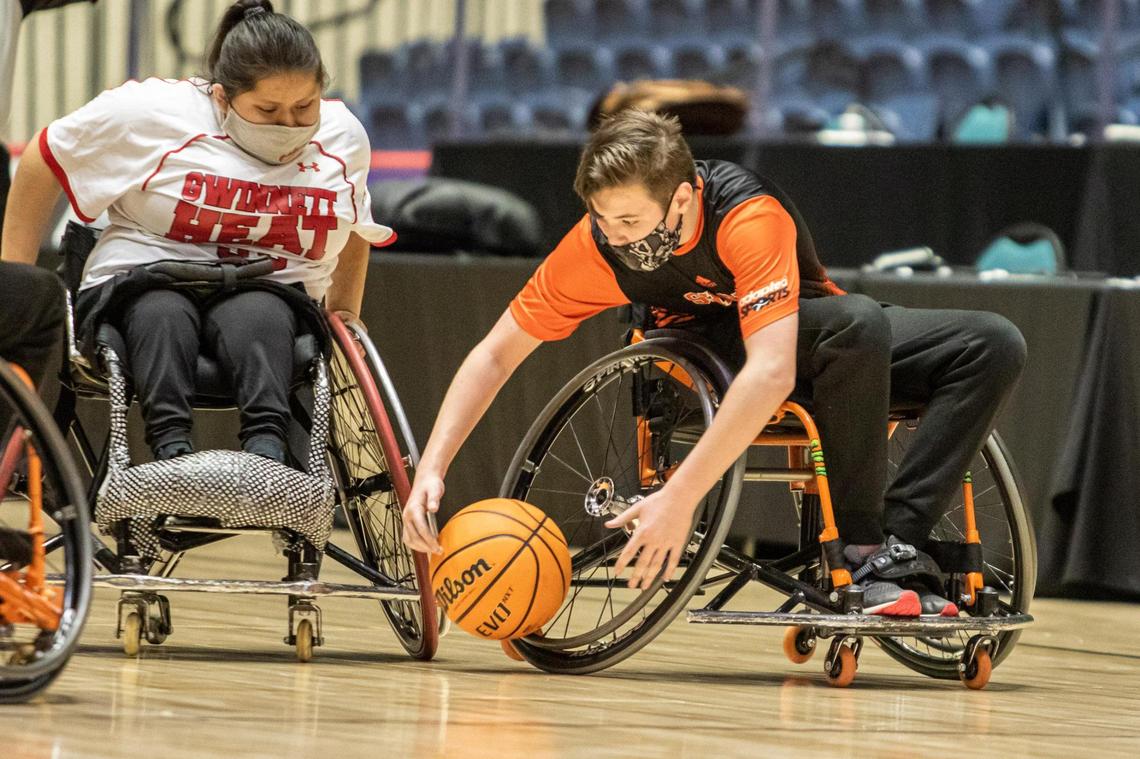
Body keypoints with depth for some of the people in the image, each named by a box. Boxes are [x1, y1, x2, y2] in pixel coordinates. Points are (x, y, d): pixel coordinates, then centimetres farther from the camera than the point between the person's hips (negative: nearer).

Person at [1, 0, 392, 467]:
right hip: (142, 283, -1)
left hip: (270, 293, 1)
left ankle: (267, 446, -58)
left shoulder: (345, 137, 8)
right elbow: (44, 160, 7)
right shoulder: (154, 112, -4)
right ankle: (171, 447, -54)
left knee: (259, 315, -37)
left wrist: (344, 315, 21)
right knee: (162, 314, -39)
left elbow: (354, 233, 29)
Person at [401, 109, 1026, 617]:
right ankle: (866, 555, -28)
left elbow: (771, 372, -45)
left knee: (994, 345, -24)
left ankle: (888, 547, -28)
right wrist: (431, 470, -28)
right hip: (711, 358, 0)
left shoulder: (750, 218, -36)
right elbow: (495, 354, -15)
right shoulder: (595, 246, -24)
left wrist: (680, 496, -51)